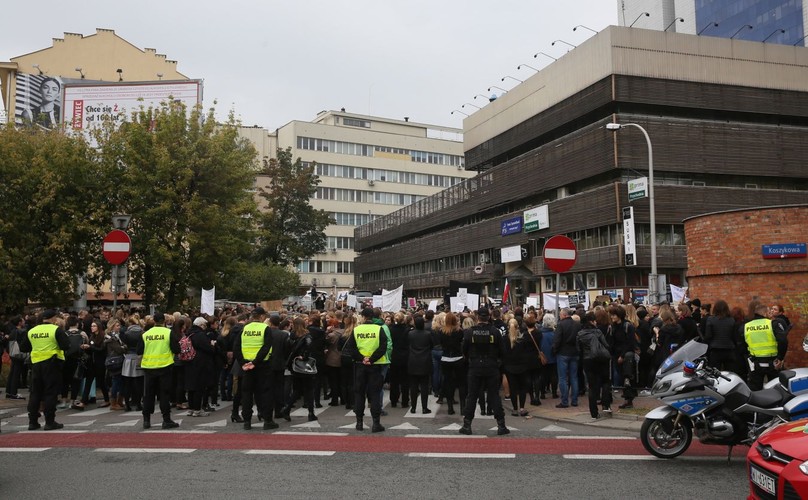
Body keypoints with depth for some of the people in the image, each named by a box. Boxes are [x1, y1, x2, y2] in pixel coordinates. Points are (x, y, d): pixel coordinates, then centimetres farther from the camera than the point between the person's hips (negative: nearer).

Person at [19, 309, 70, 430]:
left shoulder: (31, 331, 6)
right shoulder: (56, 330, -10)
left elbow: (23, 347, 11)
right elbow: (65, 345, -16)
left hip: (36, 363, 5)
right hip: (52, 363, -5)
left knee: (35, 393, 13)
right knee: (50, 393, 1)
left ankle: (32, 422, 15)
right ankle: (50, 422, 1)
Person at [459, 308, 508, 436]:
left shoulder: (469, 332, -8)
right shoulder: (495, 331, -9)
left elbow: (464, 351, -1)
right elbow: (501, 350, -2)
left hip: (475, 368, 0)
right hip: (492, 368, 0)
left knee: (472, 396, 8)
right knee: (494, 395, 6)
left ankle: (467, 425, 10)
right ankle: (501, 426, 6)